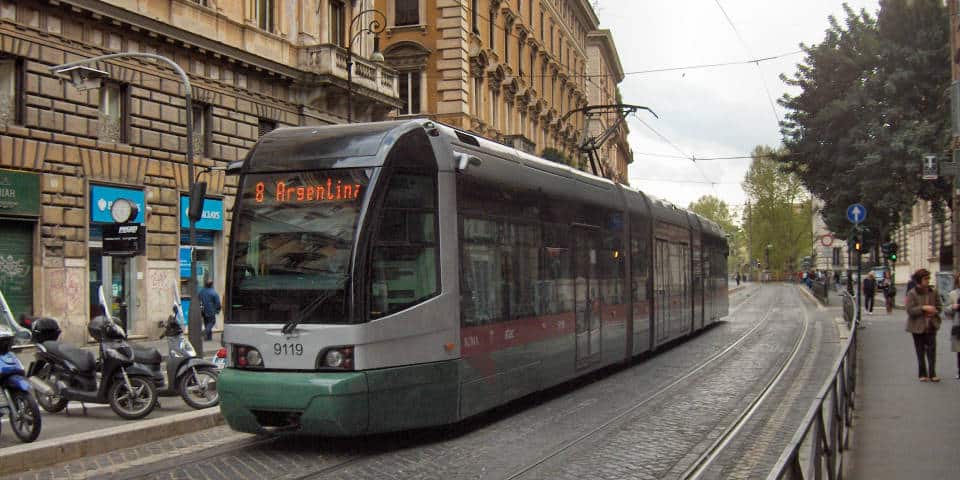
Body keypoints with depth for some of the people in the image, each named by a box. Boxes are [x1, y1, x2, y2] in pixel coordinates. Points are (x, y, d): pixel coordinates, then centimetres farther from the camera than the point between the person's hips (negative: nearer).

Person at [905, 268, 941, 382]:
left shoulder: (933, 292, 4)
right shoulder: (912, 294, -7)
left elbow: (938, 307, 11)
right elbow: (910, 310, -15)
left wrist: (933, 312, -10)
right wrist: (923, 308, -25)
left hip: (931, 325, 2)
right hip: (918, 326, -2)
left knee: (932, 349, -2)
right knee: (920, 351, 7)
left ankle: (932, 373, 5)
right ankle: (923, 374, 16)